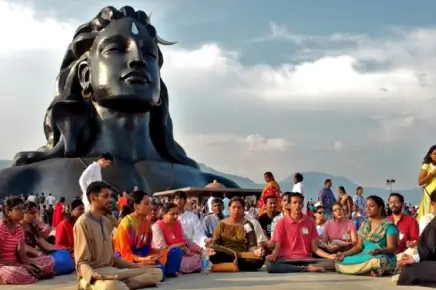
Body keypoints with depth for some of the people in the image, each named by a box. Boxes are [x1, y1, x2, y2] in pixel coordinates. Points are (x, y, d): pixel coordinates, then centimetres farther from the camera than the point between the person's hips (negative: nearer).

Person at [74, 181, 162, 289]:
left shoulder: (106, 222, 18)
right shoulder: (83, 223, -8)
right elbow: (82, 263, -14)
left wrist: (138, 266, 17)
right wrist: (94, 275, -35)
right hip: (92, 276, -10)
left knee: (156, 273, -6)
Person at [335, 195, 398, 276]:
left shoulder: (388, 225, -1)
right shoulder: (364, 225, 17)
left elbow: (392, 248, -9)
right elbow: (359, 246, 13)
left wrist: (379, 251, -31)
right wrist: (344, 254, -4)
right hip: (364, 257, 6)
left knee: (377, 261, -43)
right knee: (341, 263, -22)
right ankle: (370, 271, -22)